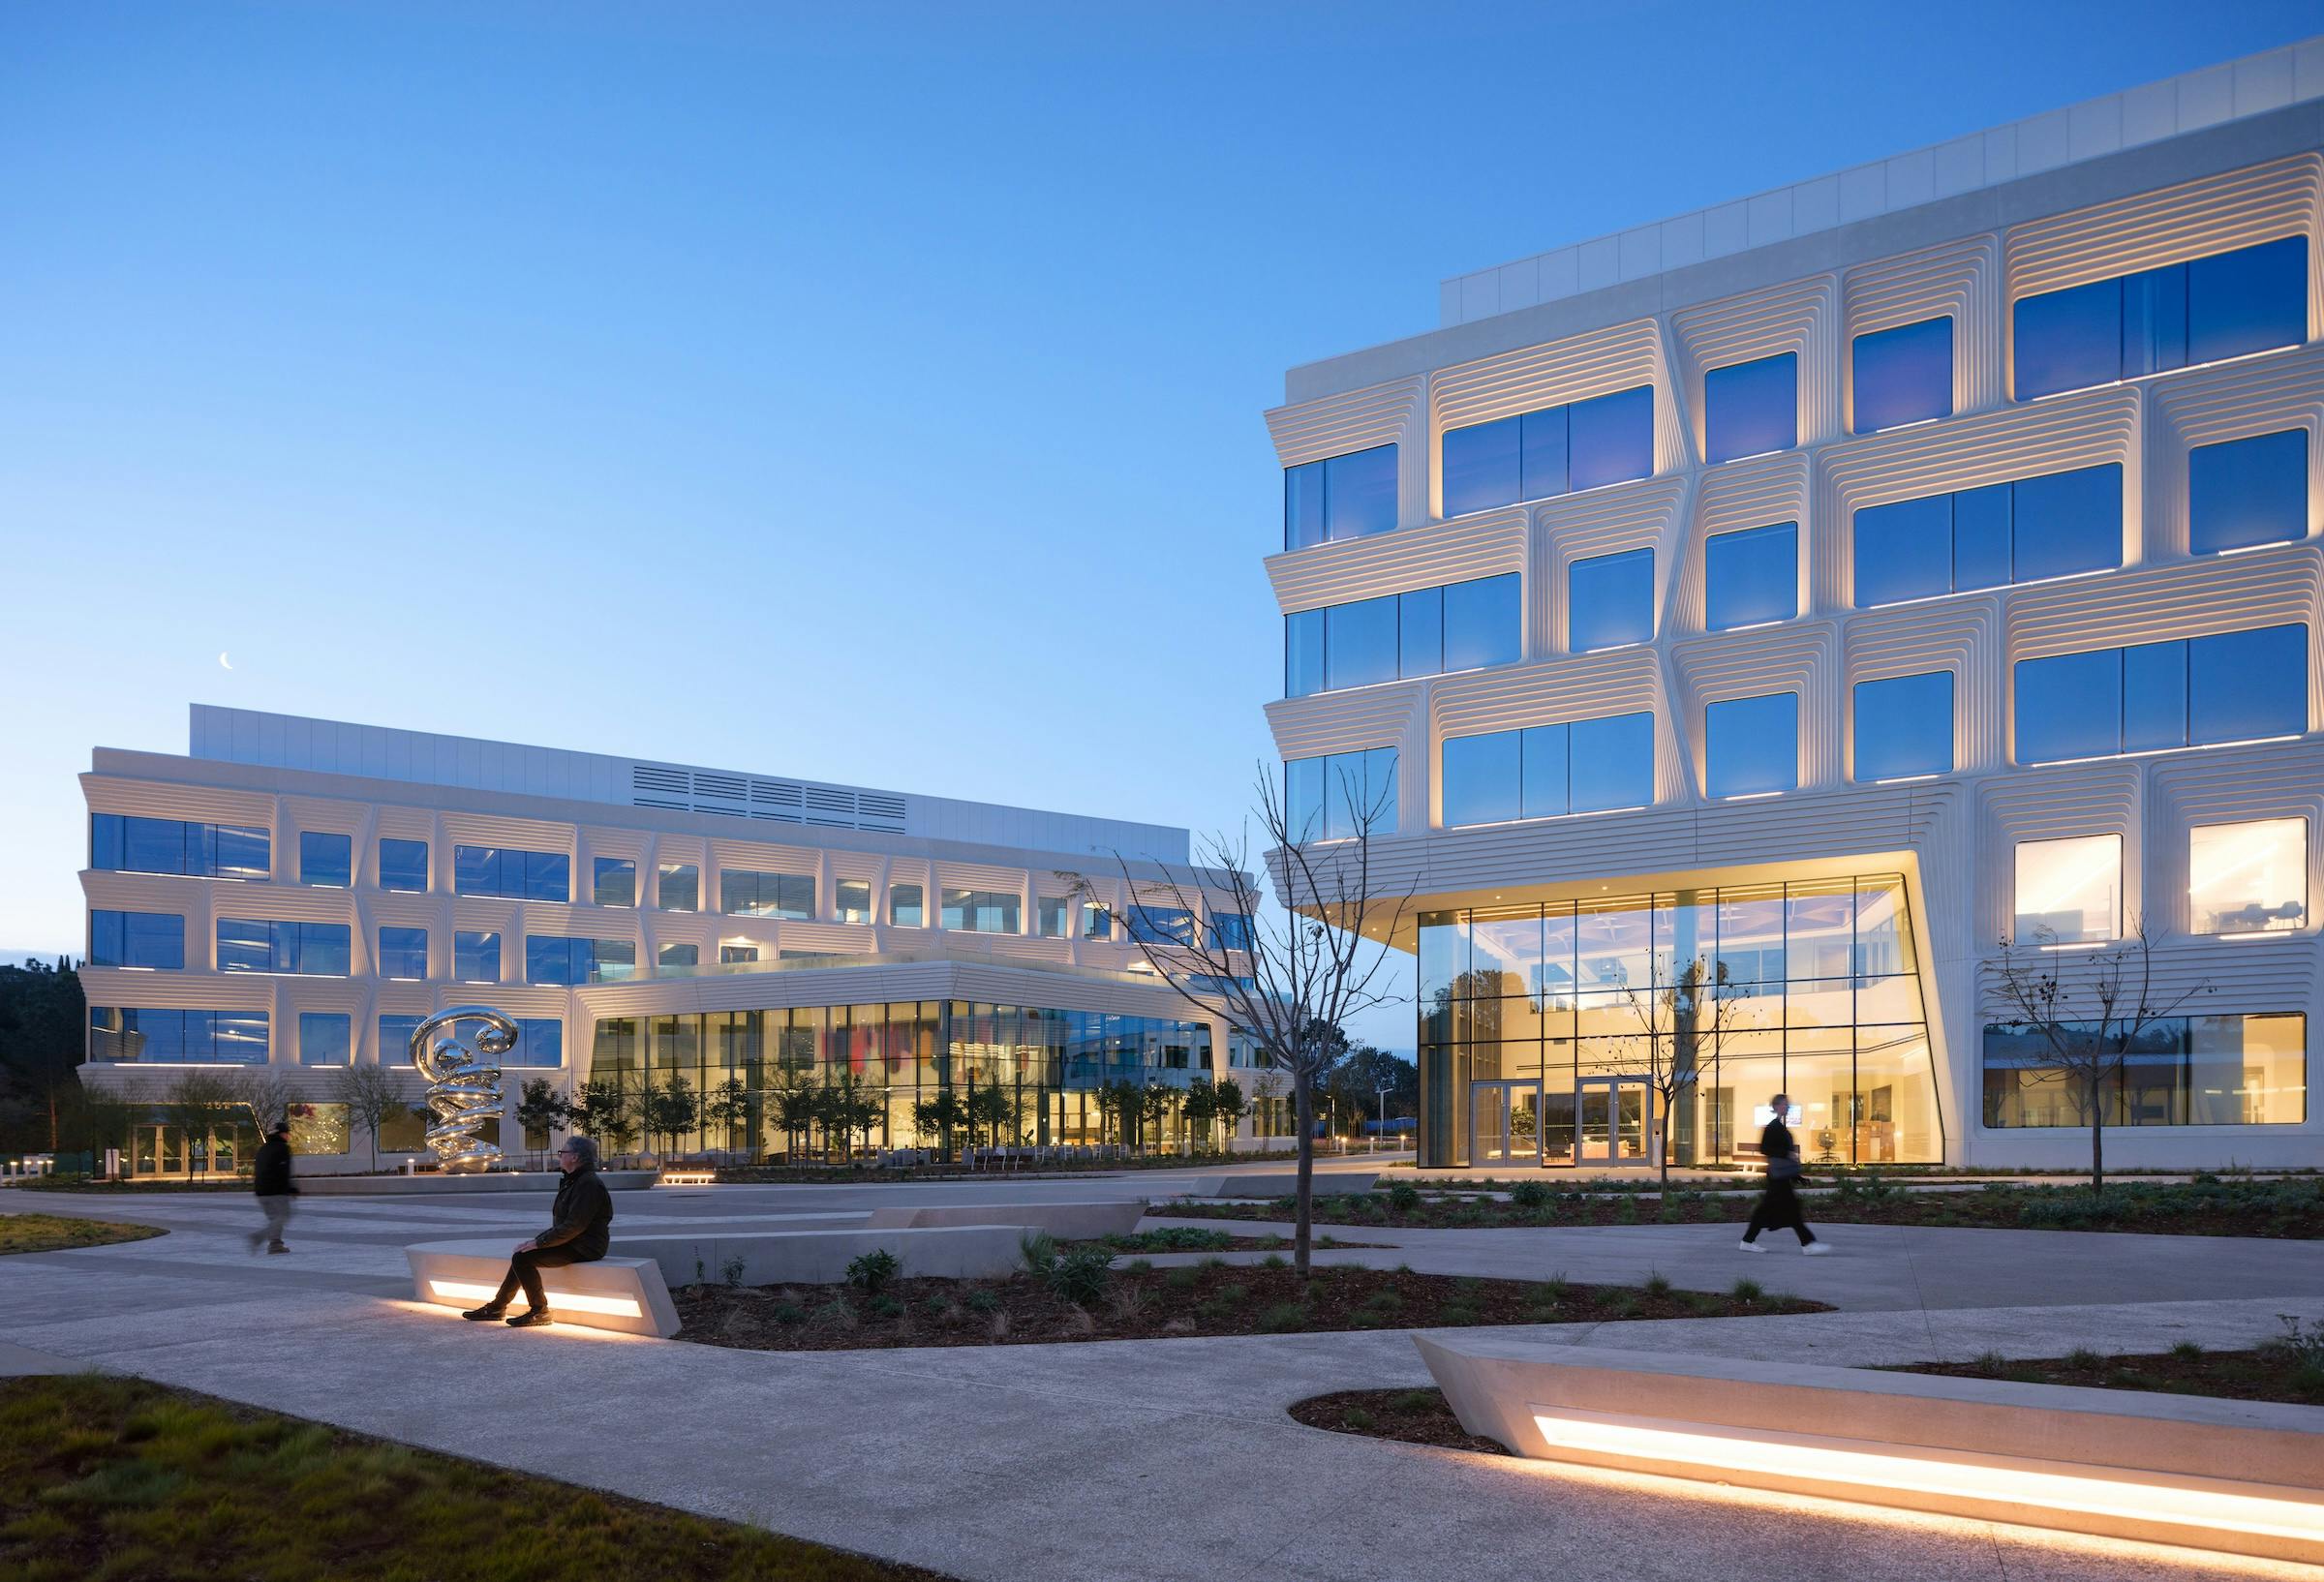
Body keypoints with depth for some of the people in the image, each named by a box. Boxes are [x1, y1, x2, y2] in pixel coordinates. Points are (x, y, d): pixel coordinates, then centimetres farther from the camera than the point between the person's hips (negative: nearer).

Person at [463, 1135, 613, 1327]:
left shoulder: (589, 1184, -18)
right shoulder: (573, 1182, 18)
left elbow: (574, 1226, -24)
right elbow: (561, 1225, 21)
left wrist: (539, 1242, -19)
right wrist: (537, 1240, 9)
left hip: (583, 1249, -11)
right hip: (572, 1244, 11)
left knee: (523, 1258, -18)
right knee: (521, 1257, 12)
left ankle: (539, 1311, -10)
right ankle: (497, 1306, 18)